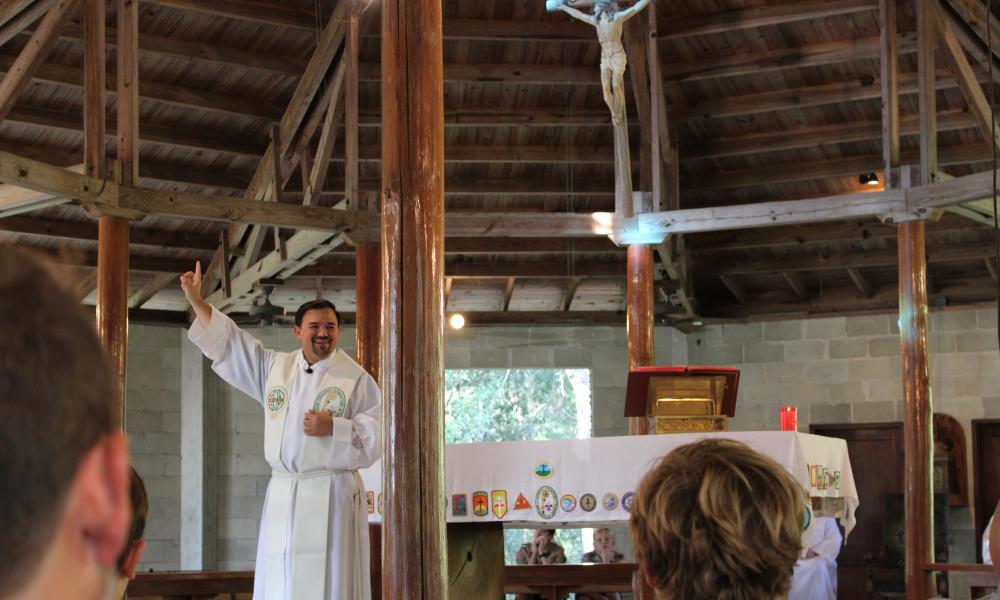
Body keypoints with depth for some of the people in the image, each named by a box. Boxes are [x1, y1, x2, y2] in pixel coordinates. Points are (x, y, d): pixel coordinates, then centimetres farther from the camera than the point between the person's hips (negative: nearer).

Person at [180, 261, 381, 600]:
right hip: (282, 496, 5)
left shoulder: (356, 378, -1)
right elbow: (227, 342, 19)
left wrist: (333, 427, -17)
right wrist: (196, 301, 16)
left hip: (331, 496, -4)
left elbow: (376, 433, -5)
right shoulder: (275, 367, 13)